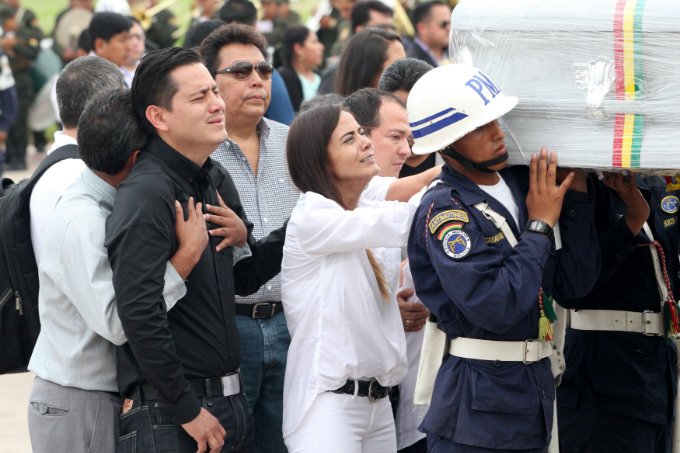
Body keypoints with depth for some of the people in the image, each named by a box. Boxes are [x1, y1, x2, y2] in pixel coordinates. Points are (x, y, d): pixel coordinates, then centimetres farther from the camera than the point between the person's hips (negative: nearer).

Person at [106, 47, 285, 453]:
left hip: (230, 399, 8)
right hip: (170, 413, -8)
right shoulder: (147, 195, -16)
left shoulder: (216, 180, 11)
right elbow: (139, 312, -23)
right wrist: (187, 410, -20)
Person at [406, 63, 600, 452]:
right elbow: (495, 307, -24)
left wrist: (577, 197, -2)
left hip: (537, 387, 7)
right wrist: (540, 226, -14)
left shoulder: (522, 185, 5)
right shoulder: (442, 211, -14)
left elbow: (575, 282, 6)